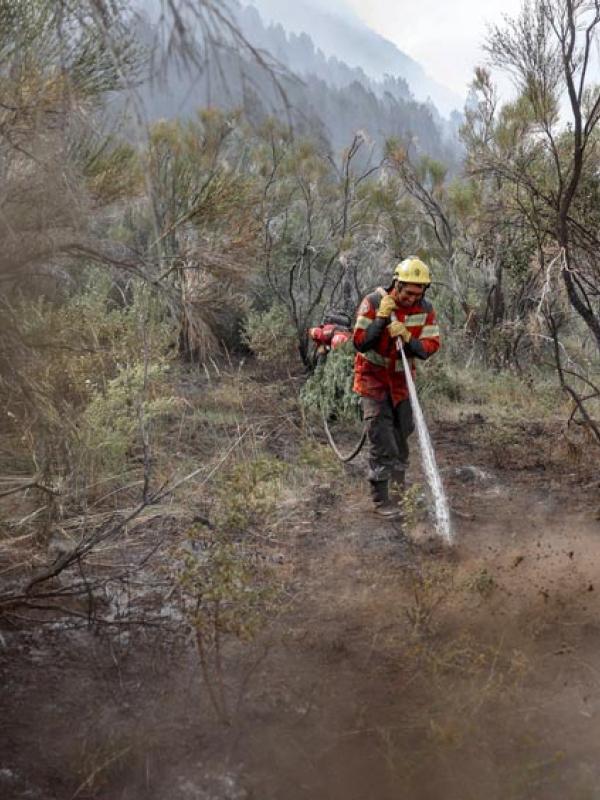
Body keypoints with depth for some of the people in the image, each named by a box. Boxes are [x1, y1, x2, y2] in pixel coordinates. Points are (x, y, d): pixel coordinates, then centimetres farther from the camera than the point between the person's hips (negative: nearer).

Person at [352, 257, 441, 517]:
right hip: (373, 377, -4)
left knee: (403, 432, 16)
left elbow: (430, 347, -13)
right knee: (381, 439, -10)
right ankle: (380, 499, -5)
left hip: (402, 378, 4)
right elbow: (360, 343, -22)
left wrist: (407, 337, -30)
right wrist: (381, 318, -32)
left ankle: (399, 481, 37)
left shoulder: (425, 309, -8)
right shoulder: (373, 303, -19)